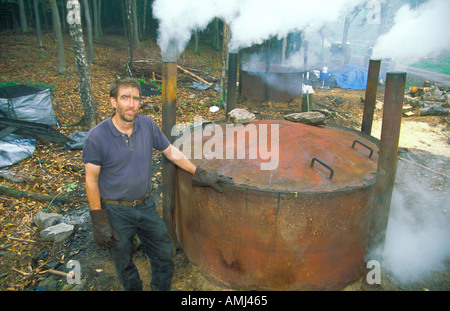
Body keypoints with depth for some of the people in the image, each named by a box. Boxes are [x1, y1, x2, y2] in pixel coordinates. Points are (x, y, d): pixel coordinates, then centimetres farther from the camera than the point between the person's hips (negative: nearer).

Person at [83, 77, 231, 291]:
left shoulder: (147, 125, -7)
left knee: (164, 255, 17)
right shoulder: (96, 137, -18)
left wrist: (200, 174, 4)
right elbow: (91, 181, -13)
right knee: (124, 265, 17)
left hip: (146, 206, 4)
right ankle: (133, 288, 45)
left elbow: (170, 151, 4)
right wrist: (98, 221, -12)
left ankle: (161, 288, 43)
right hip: (116, 211, -3)